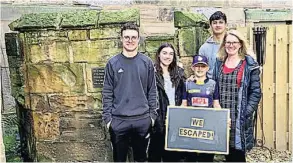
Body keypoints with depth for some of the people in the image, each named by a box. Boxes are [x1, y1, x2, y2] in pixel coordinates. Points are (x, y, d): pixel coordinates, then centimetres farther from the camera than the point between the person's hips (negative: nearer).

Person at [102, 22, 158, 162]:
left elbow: (152, 91, 4)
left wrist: (153, 115, 0)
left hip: (142, 119, 1)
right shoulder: (113, 63, 0)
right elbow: (107, 93, 0)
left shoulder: (146, 62, 2)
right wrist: (107, 118, -5)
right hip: (119, 120, 0)